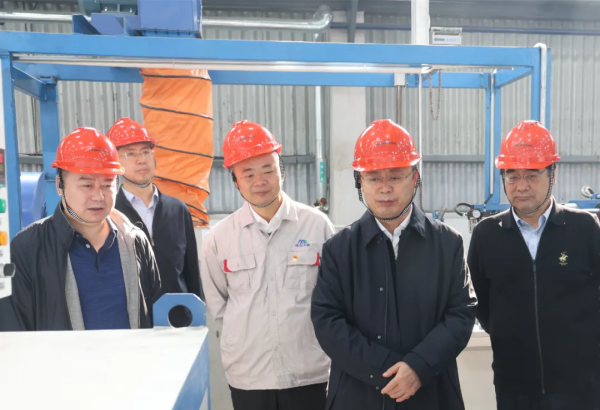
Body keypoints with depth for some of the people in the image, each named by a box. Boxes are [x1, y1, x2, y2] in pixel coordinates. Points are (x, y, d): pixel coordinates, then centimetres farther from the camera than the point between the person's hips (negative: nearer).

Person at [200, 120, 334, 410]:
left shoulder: (317, 225, -6)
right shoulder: (218, 237, -4)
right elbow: (216, 303, 9)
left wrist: (302, 329, 4)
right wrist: (248, 332, 7)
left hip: (309, 373, -1)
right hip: (247, 375, 1)